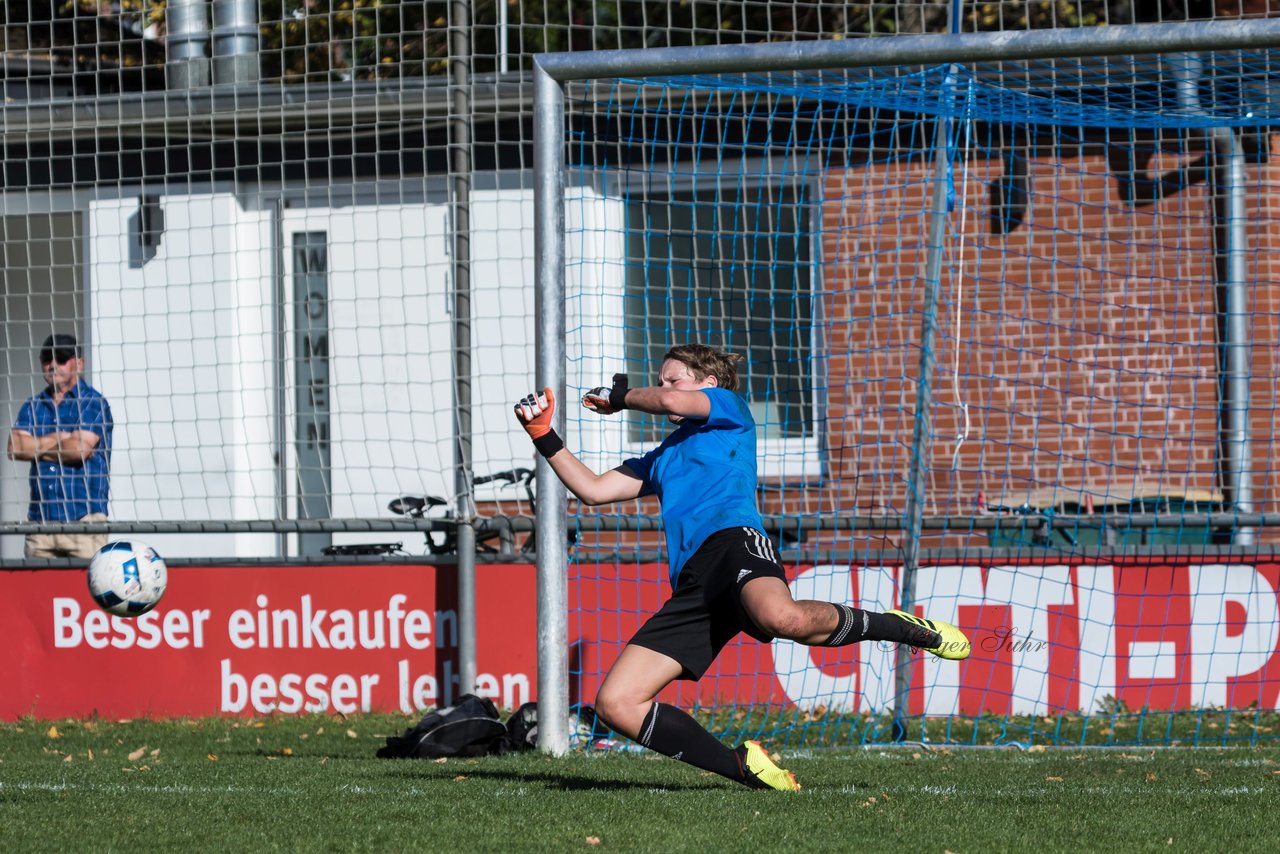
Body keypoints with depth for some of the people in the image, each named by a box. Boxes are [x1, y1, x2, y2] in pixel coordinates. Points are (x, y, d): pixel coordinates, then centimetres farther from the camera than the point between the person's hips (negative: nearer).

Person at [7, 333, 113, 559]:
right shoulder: (33, 406, 16)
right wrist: (60, 438, -4)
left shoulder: (93, 403, 2)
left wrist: (37, 448, 3)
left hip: (83, 517, -4)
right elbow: (15, 448, 2)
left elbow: (81, 449, -11)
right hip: (40, 519, 5)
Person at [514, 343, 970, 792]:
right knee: (615, 703, -9)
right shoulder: (662, 458, 38)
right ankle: (744, 766, -7)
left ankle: (906, 628, -16)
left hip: (733, 539, -7)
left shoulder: (730, 409, 19)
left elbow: (671, 402, 1)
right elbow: (593, 488, 33)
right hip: (692, 584, 7)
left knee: (781, 617, -43)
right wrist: (545, 439, 24)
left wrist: (621, 396, 20)